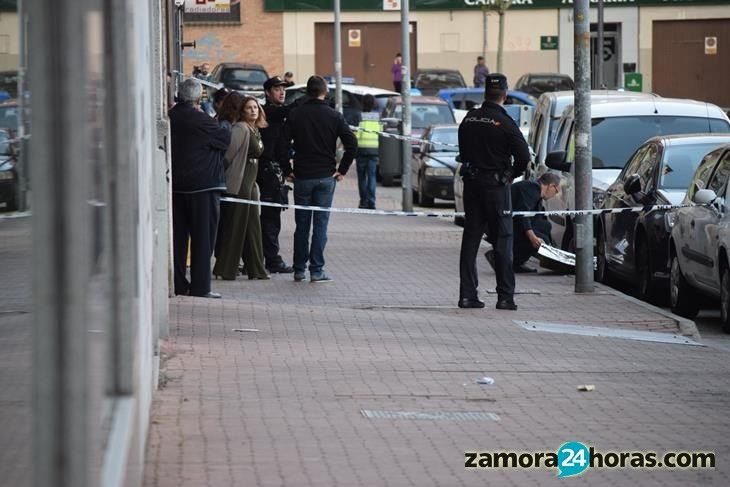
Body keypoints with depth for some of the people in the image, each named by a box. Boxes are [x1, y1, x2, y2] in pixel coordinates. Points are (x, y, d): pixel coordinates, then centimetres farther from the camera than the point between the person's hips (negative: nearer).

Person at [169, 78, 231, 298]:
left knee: (178, 236, 11)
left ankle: (177, 283, 13)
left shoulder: (170, 117, 2)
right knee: (203, 237, -1)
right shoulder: (200, 120, -15)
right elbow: (226, 138, -6)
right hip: (203, 185, -6)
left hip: (176, 186, 6)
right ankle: (199, 286, -2)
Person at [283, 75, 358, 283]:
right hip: (326, 176, -1)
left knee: (302, 225, 9)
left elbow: (283, 143, -5)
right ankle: (316, 270, -3)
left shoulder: (296, 115, 0)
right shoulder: (334, 116, -1)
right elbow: (352, 143, -9)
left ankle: (299, 270, 12)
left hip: (302, 176, 1)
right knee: (321, 223, 1)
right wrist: (342, 170, -1)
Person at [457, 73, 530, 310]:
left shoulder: (469, 119, 4)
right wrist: (511, 174, 2)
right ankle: (505, 297, -1)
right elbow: (524, 156, -15)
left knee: (470, 239, 9)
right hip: (496, 184, -5)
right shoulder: (505, 123, -13)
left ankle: (467, 294, 7)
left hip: (471, 183, 5)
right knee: (502, 240, 1)